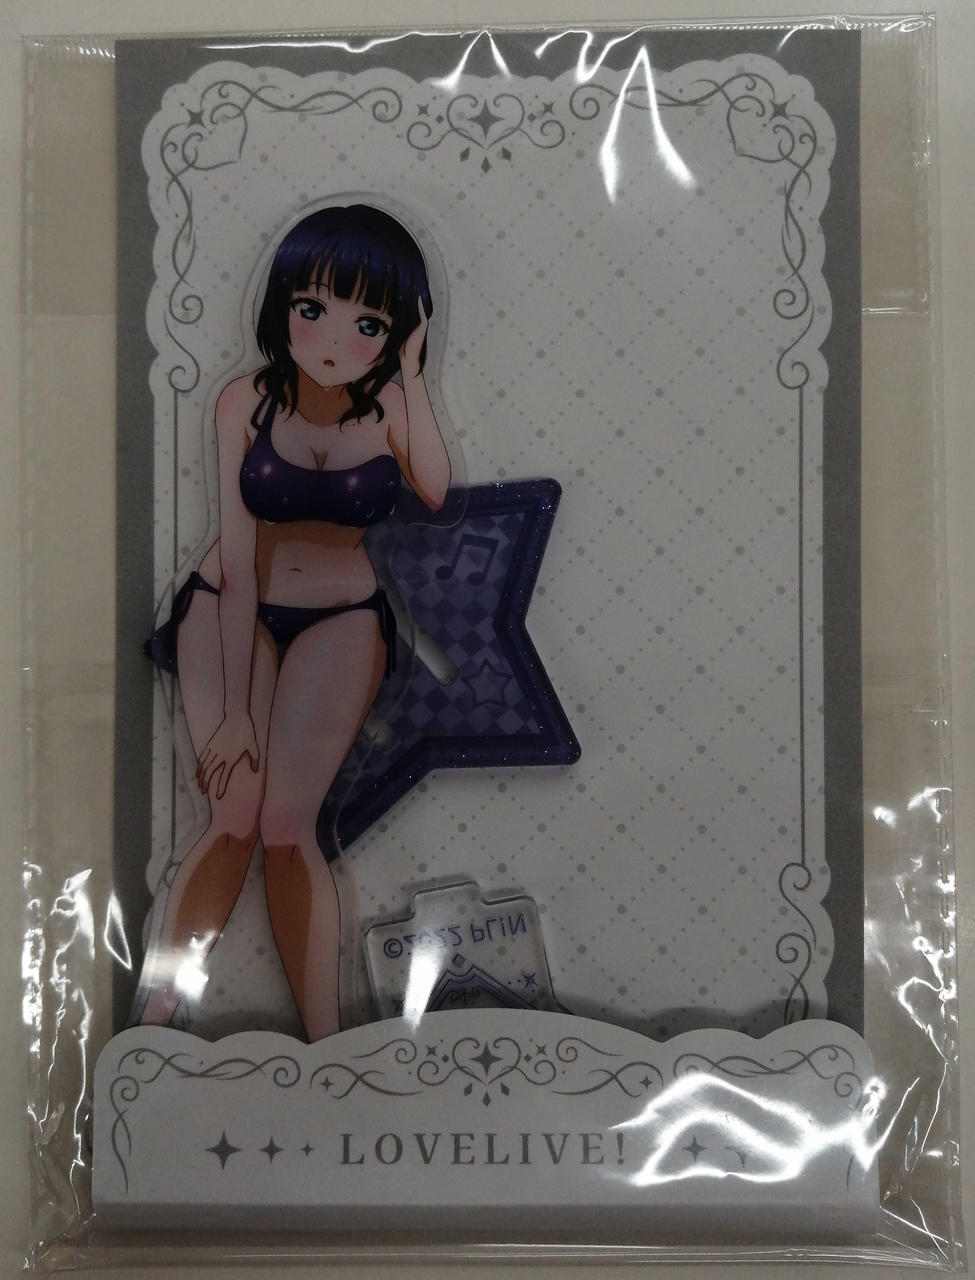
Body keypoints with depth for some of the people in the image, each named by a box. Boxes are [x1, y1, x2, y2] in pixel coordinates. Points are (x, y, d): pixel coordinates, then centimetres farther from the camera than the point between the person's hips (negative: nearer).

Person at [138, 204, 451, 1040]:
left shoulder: (388, 406, -8)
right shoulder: (248, 401, -11)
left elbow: (436, 491, -30)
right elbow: (239, 558, -14)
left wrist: (410, 371, -25)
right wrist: (233, 712, -18)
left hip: (340, 618, 0)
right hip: (231, 609, 0)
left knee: (286, 825, -16)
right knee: (234, 819, -17)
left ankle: (325, 1047, -7)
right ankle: (148, 1029, -3)